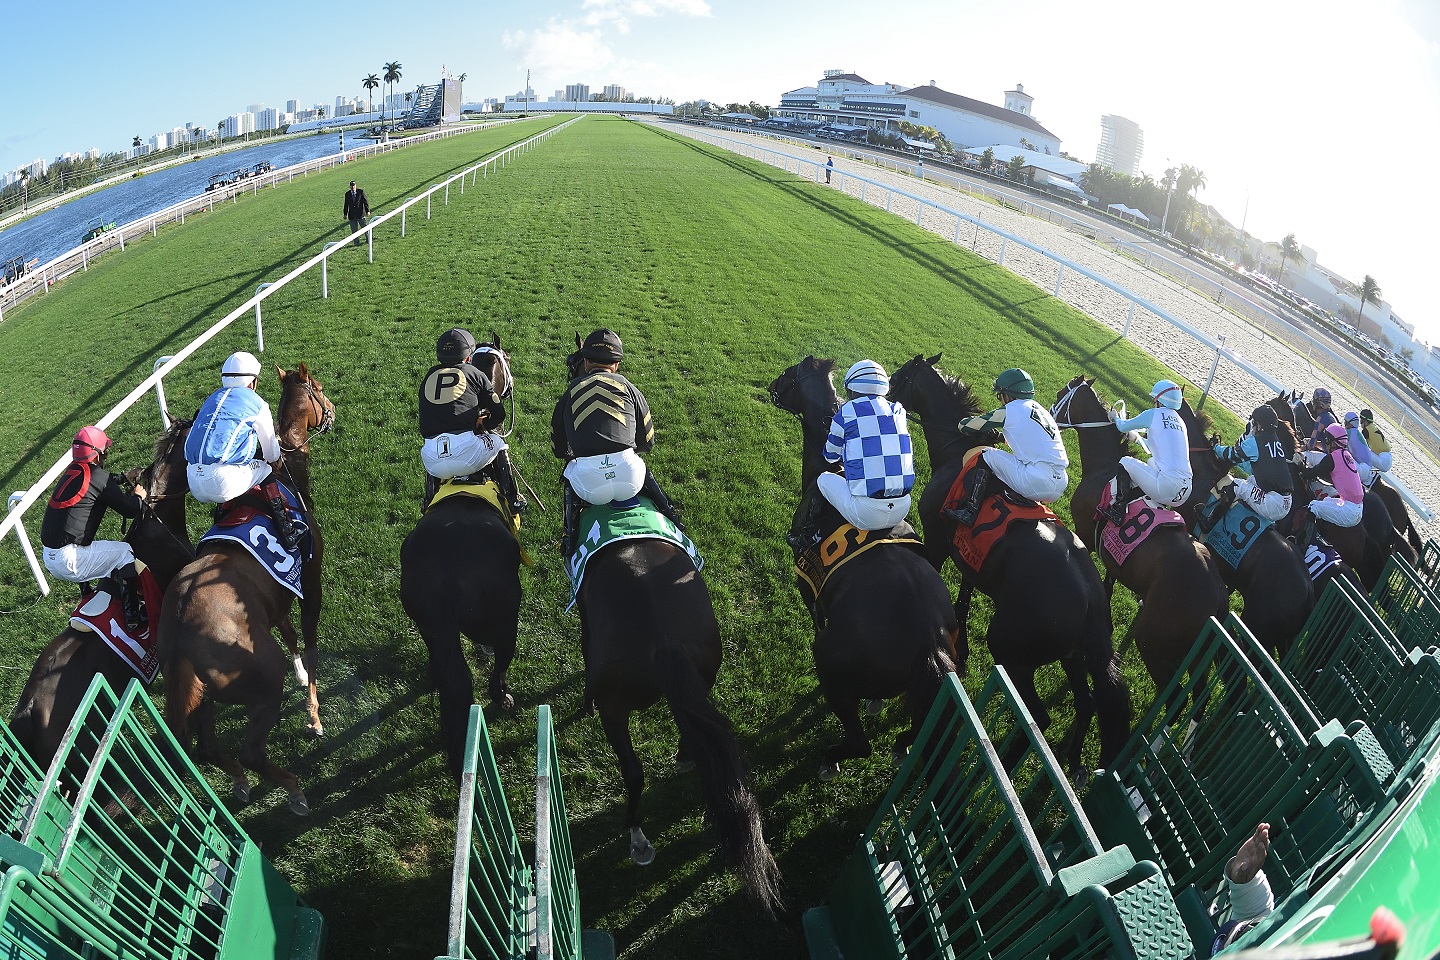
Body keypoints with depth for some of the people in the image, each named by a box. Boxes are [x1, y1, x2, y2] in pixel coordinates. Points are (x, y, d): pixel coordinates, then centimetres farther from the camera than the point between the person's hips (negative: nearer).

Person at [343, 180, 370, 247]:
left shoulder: (361, 192, -3)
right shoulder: (347, 194, 4)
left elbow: (365, 202, -2)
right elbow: (346, 204, 9)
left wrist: (367, 211, -9)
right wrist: (345, 214, 8)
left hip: (361, 214, -2)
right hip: (352, 215, 2)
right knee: (354, 231, 4)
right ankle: (356, 243, 11)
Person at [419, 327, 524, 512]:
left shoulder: (429, 376, 19)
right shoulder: (474, 373, 10)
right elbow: (499, 415, 10)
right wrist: (481, 424, 30)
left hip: (433, 461, 3)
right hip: (467, 451, -3)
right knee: (498, 444, 28)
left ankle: (429, 504, 43)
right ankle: (512, 499, 27)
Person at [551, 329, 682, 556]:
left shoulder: (571, 392, 16)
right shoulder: (628, 388, 15)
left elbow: (559, 448, 21)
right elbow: (648, 443, 21)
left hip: (589, 487, 0)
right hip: (629, 480, 1)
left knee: (570, 479, 37)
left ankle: (570, 538, 27)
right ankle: (668, 515, 28)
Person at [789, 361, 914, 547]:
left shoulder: (846, 412, -1)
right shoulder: (898, 411, 11)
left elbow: (831, 457, 15)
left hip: (866, 515, -5)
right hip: (902, 510, 5)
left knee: (823, 480, 21)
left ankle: (803, 539, 35)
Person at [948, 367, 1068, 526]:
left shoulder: (1010, 410, 0)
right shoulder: (1041, 410, 20)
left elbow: (965, 426, 4)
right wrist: (1008, 436, 39)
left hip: (1038, 485, -8)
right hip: (1060, 486, 8)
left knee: (987, 456, 3)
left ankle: (969, 512, -4)